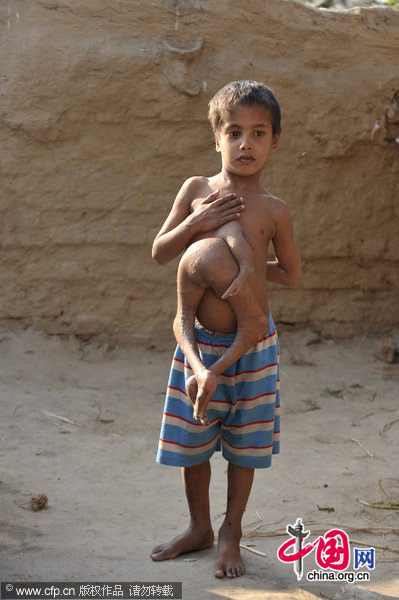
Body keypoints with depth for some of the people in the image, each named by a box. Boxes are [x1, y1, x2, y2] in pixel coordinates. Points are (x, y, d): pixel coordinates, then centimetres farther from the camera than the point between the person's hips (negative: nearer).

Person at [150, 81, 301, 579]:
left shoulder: (273, 210, -5)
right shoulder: (197, 190, -1)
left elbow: (292, 273, 5)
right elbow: (160, 252, 2)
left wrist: (250, 266, -13)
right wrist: (196, 222, -15)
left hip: (252, 347, -2)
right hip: (200, 343, 2)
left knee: (244, 444, 9)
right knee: (191, 441, 13)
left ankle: (231, 533, 28)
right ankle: (199, 527, 33)